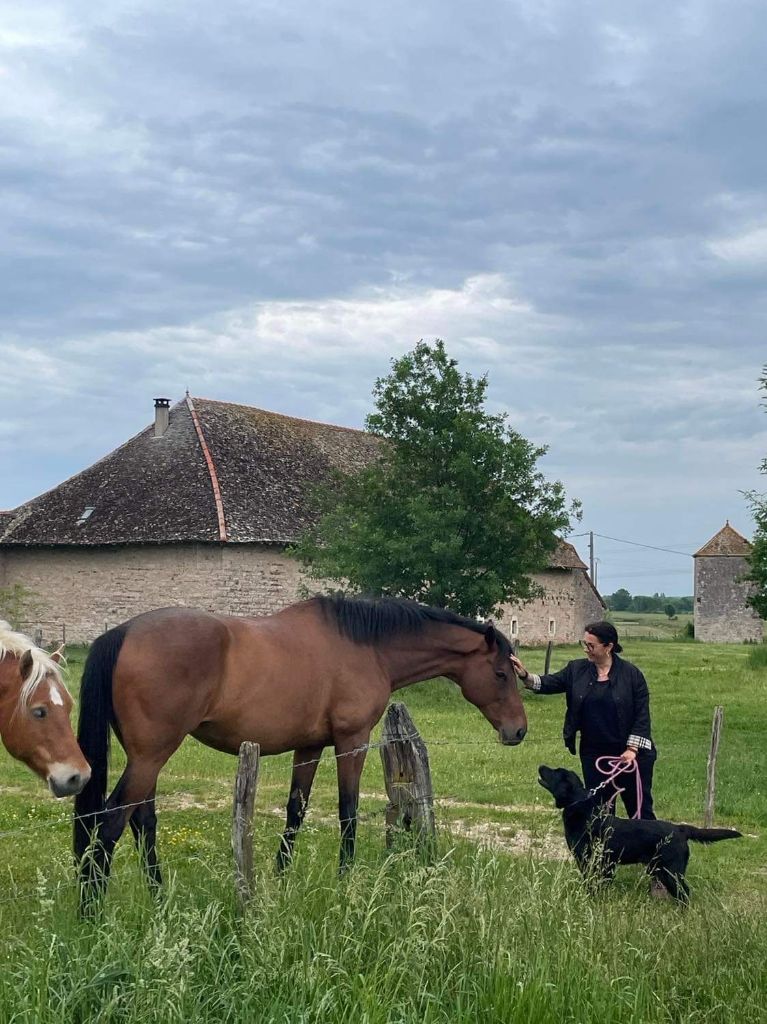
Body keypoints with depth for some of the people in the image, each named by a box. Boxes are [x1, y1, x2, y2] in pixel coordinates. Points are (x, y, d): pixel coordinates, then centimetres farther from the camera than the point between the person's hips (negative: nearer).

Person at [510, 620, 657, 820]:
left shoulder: (631, 674, -8)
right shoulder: (577, 669, 2)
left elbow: (642, 714, -8)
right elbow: (549, 683, -4)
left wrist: (632, 748, -14)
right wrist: (525, 676, -23)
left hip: (629, 754, -3)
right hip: (594, 755, 3)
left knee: (640, 810, 6)